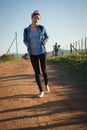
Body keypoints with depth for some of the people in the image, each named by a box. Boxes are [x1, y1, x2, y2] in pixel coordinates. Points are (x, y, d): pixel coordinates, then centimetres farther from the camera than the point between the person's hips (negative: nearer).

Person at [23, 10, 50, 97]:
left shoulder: (41, 27, -2)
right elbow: (25, 40, 13)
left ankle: (46, 85, 36)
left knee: (44, 70, 8)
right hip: (33, 54, 0)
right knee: (37, 72, -1)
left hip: (42, 52, 0)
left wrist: (45, 41, -11)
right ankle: (41, 91, 12)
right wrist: (26, 44, -11)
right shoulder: (26, 30, -1)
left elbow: (46, 37, 12)